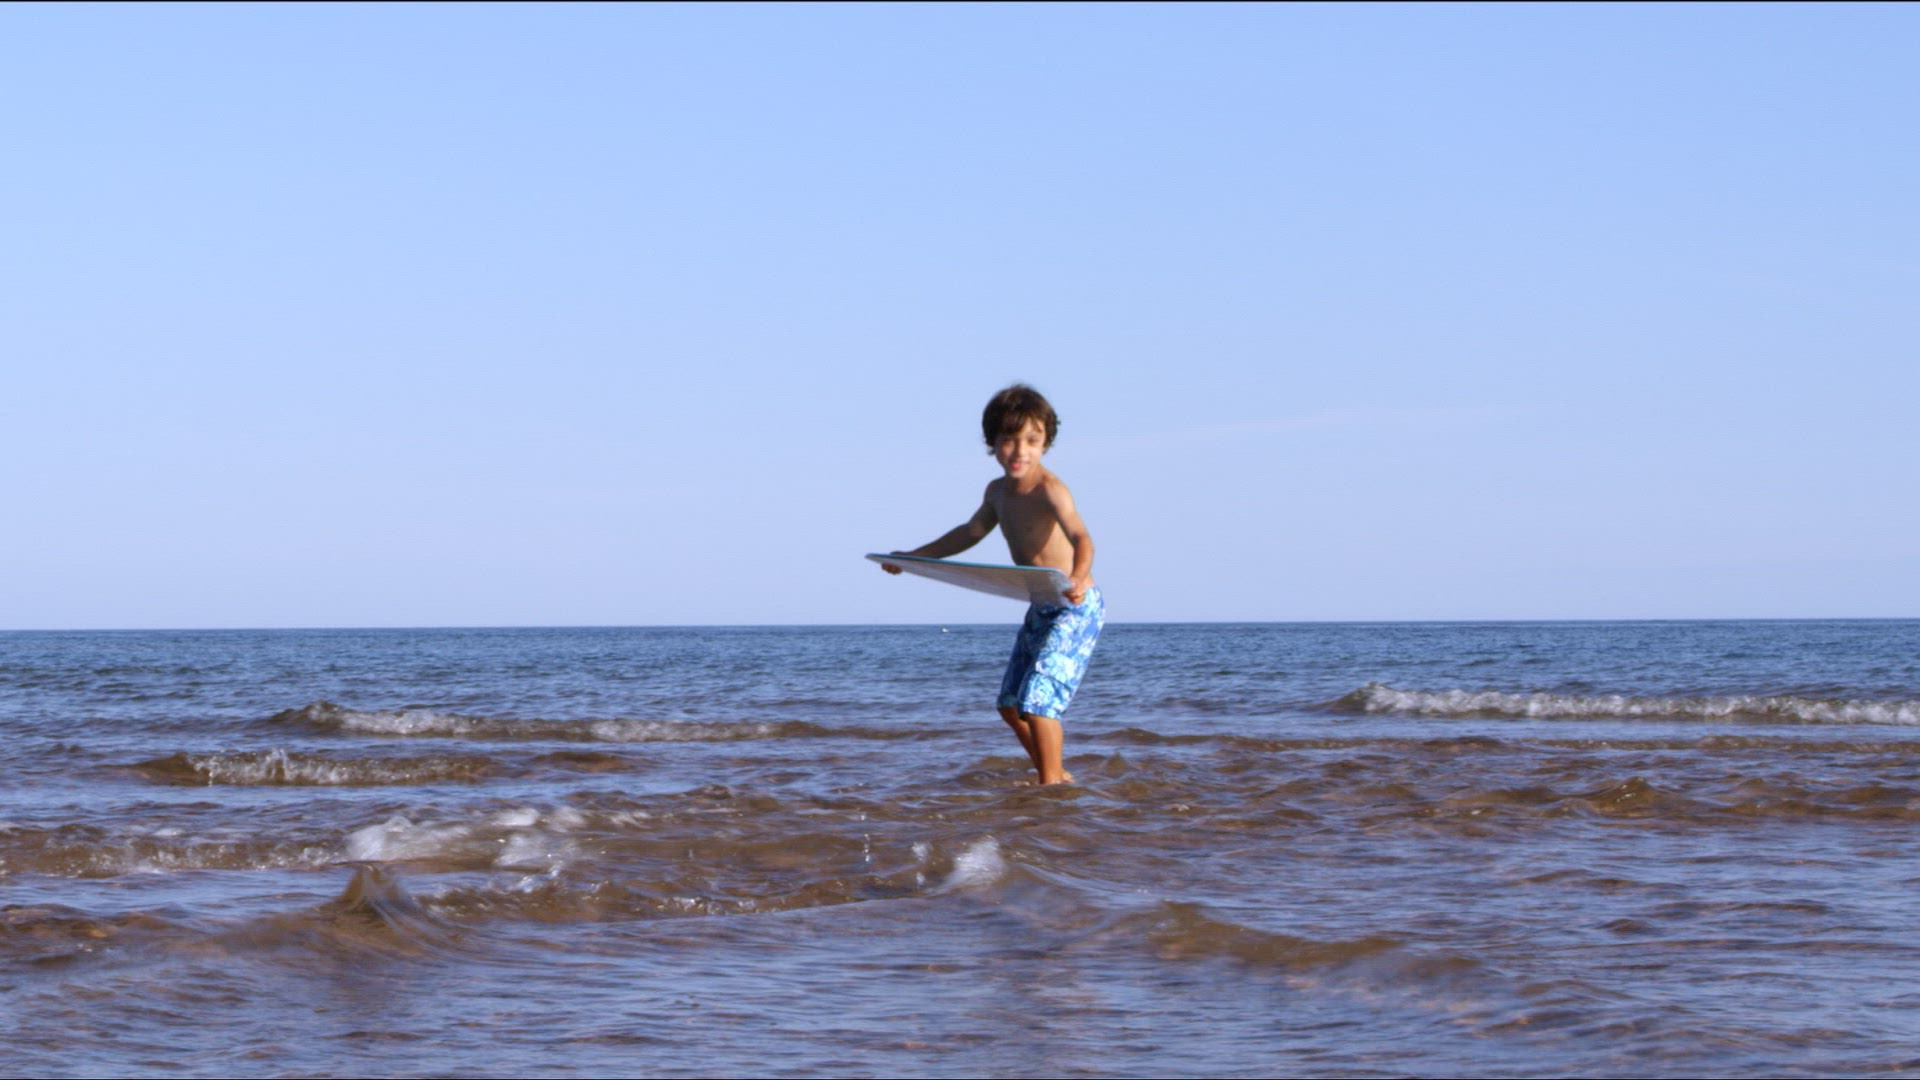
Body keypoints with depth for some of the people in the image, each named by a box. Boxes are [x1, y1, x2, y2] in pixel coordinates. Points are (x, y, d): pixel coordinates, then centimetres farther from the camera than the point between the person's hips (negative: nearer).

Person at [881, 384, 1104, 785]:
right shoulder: (998, 492, 6)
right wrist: (914, 556, 28)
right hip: (1040, 610, 10)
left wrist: (1078, 577, -60)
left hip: (1076, 608, -10)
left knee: (1038, 701, -18)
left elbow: (1080, 536, -39)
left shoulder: (1049, 489, -22)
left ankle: (1051, 784, -7)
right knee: (1010, 705, 18)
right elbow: (972, 531, 25)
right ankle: (1057, 776, 31)